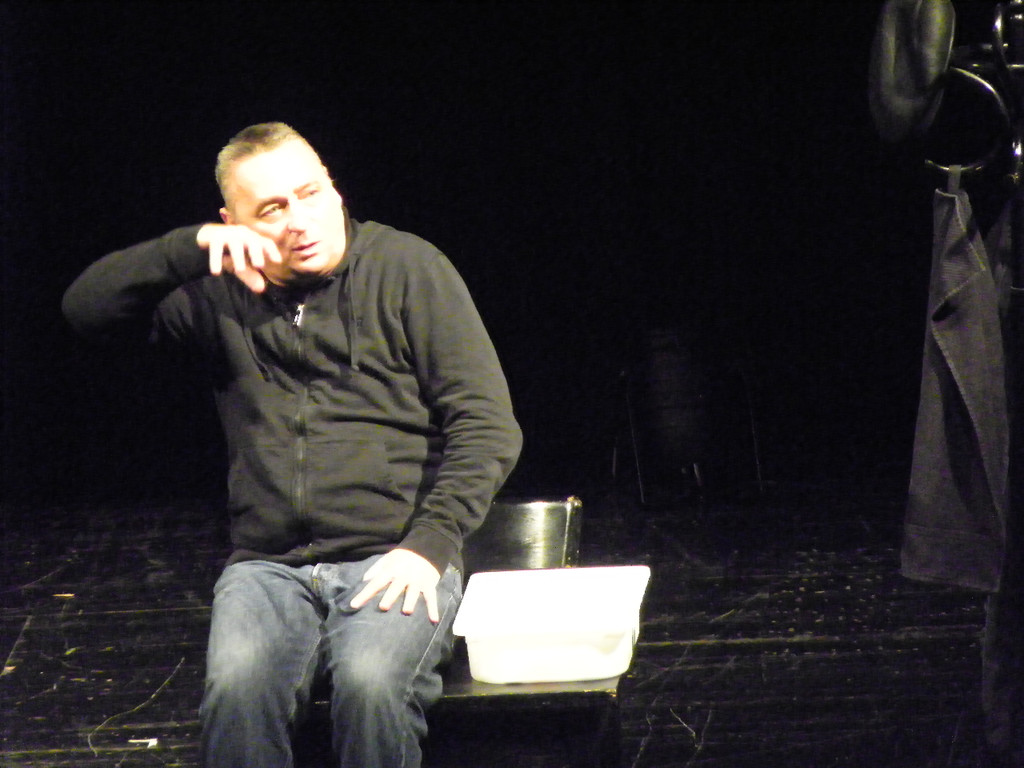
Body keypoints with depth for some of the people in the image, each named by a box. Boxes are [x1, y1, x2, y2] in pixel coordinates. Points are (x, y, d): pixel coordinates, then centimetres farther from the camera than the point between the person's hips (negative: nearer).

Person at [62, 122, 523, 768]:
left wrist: (428, 544, -13)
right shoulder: (222, 291, 12)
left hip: (393, 559, -2)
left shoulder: (408, 267, 4)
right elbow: (87, 308, 5)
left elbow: (488, 426, -1)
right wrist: (191, 249, -9)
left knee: (371, 685, -33)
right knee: (238, 690, -30)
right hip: (269, 565, 2)